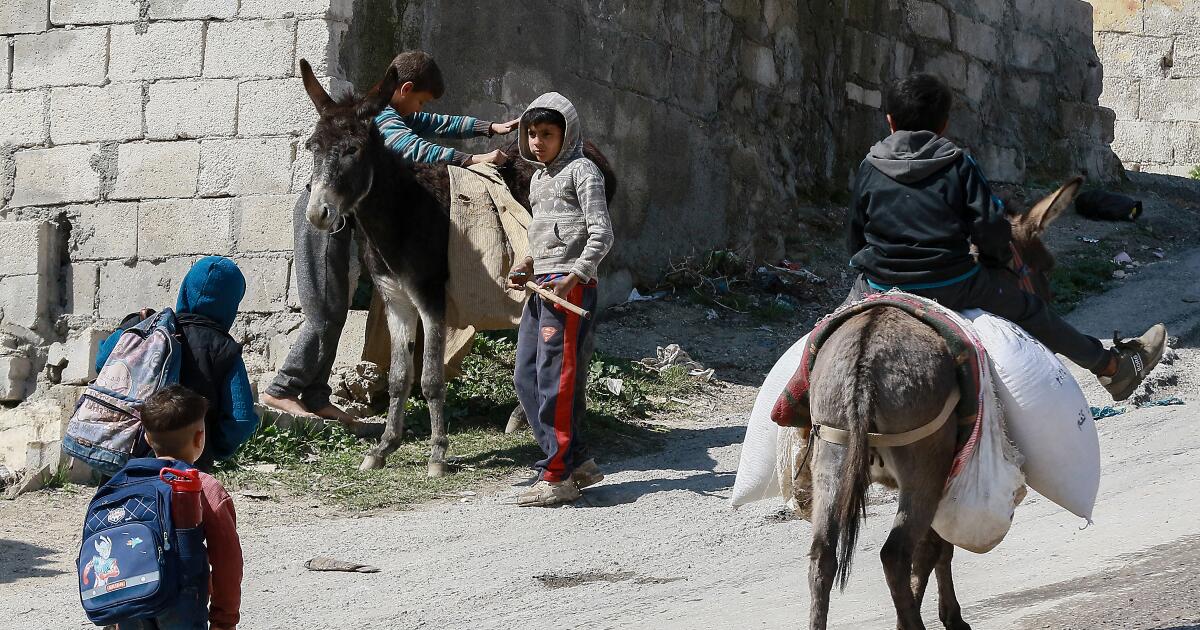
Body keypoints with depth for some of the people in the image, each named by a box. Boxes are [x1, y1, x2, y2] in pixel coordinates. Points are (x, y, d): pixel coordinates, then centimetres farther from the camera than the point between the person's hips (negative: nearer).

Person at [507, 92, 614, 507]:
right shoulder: (539, 177, 21)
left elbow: (601, 233, -12)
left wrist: (574, 277, -23)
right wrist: (529, 266, 11)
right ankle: (577, 461, 11)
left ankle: (558, 477, -10)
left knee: (556, 379, -12)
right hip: (542, 286, 9)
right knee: (526, 378, 5)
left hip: (571, 286, -9)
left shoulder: (581, 170, -4)